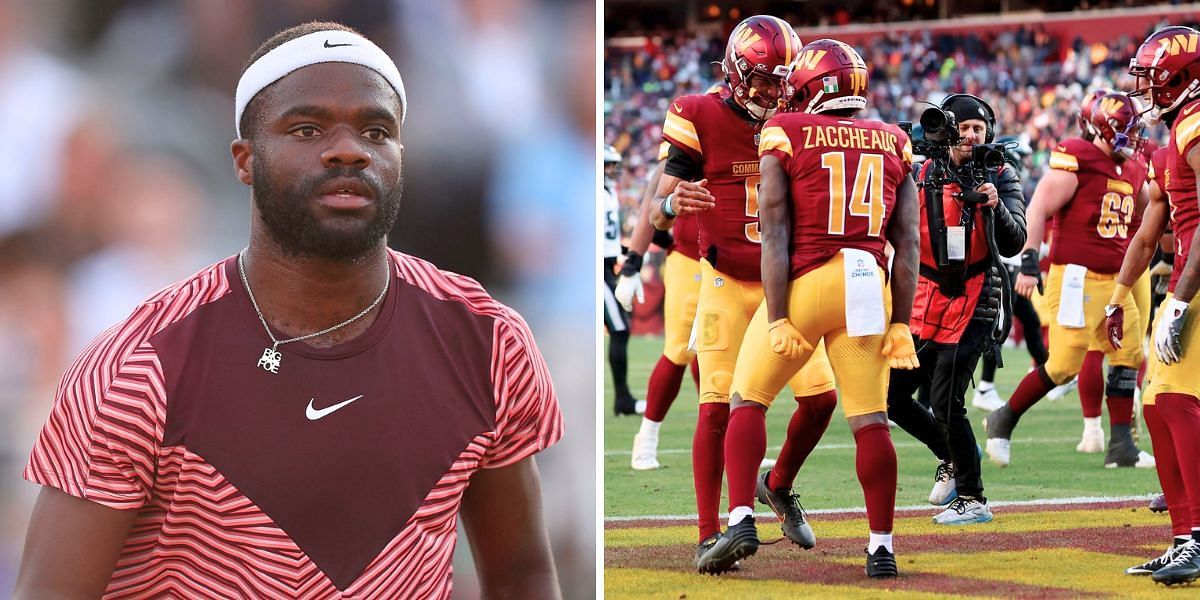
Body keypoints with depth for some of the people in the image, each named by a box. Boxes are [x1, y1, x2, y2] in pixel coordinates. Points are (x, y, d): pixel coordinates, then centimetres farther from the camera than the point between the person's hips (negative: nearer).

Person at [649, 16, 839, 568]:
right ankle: (709, 536, -3)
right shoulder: (702, 121, -10)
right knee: (717, 406, -9)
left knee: (821, 397, -2)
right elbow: (656, 215, -13)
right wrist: (673, 203, -35)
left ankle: (779, 487, 25)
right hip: (727, 283, -4)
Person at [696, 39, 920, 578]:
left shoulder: (786, 136, 0)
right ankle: (882, 547, 5)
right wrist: (900, 325, 6)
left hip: (803, 283, -3)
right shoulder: (892, 144, 11)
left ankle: (741, 519, -3)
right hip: (868, 290, 3)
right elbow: (907, 244, 5)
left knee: (749, 401, 10)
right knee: (870, 419, 6)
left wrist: (778, 321, -9)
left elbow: (775, 235, -7)